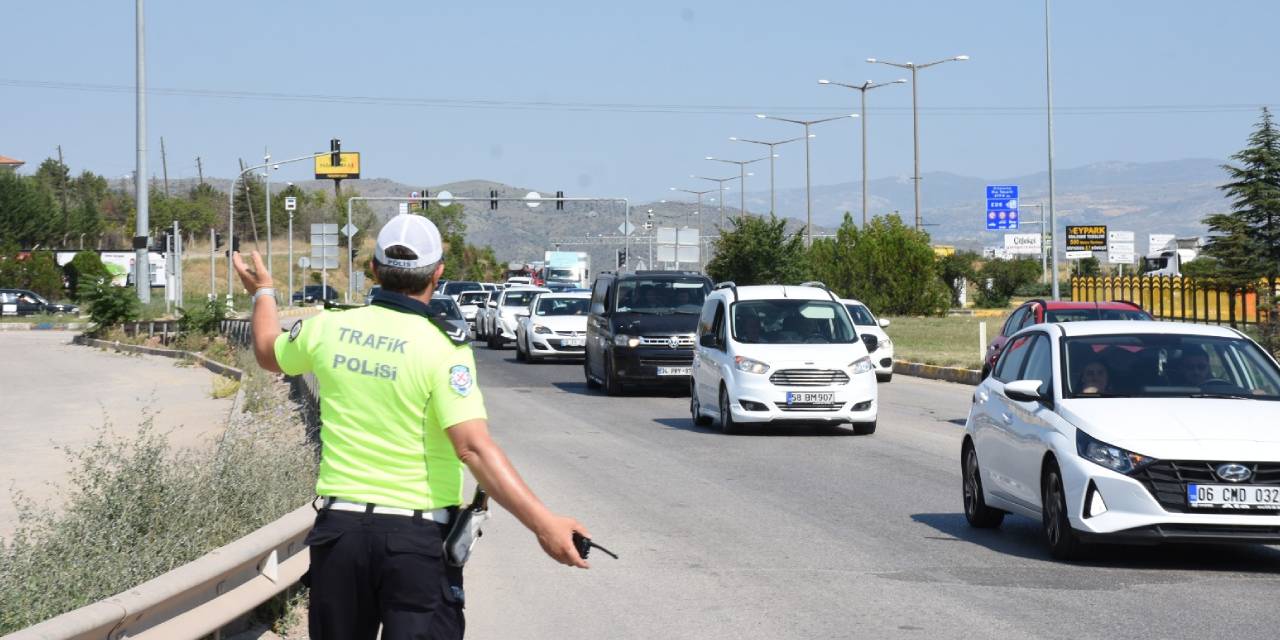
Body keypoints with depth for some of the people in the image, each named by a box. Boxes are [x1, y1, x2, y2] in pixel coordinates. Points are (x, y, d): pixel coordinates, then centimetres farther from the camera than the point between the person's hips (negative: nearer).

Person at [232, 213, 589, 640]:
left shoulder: (328, 329, 1)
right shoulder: (443, 348, -14)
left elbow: (268, 354, 24)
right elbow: (473, 448, -25)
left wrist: (263, 292, 43)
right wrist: (543, 523, -29)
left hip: (338, 525, 5)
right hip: (419, 537, -5)